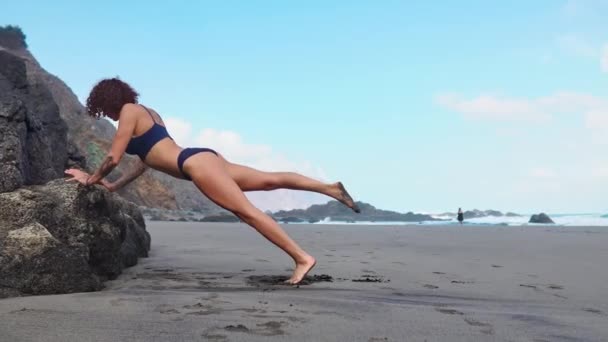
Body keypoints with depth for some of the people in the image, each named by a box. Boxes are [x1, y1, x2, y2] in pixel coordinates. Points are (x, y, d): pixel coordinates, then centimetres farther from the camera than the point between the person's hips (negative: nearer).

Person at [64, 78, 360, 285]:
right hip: (202, 159, 9)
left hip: (195, 163, -9)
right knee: (270, 179, 4)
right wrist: (113, 186, 33)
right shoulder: (147, 113, 26)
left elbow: (113, 158, -1)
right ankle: (330, 187, 1)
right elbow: (147, 160, 30)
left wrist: (92, 179, 17)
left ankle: (302, 258, -16)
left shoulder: (129, 111, 0)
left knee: (247, 211, -13)